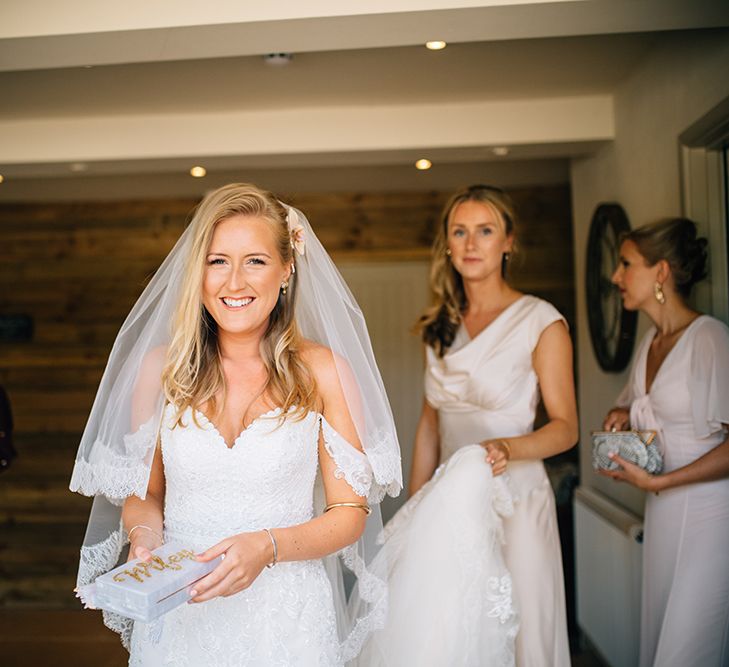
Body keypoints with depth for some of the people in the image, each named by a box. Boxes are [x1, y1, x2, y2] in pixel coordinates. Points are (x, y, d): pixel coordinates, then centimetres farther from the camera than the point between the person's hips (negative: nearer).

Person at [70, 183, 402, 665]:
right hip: (178, 618, 2)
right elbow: (142, 493, 7)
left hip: (286, 616, -1)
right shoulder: (161, 368, -2)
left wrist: (268, 546, -21)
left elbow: (350, 513, -6)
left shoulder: (323, 371, -9)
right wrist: (145, 533, -13)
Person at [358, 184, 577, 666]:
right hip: (449, 499, 4)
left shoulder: (540, 321, -8)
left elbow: (565, 426, -8)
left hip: (514, 497, -4)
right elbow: (430, 423, 11)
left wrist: (506, 448, -26)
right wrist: (415, 508, 9)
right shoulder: (440, 326, 8)